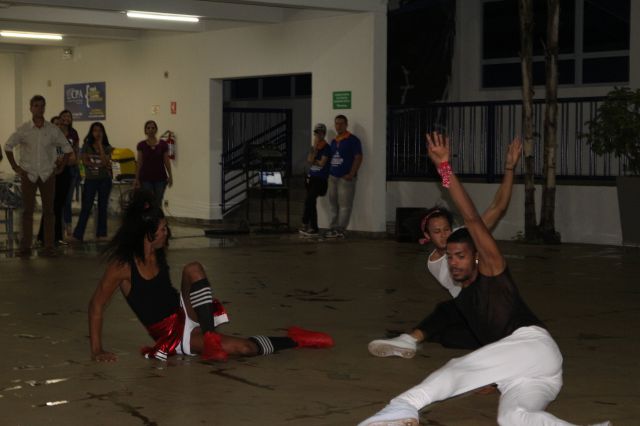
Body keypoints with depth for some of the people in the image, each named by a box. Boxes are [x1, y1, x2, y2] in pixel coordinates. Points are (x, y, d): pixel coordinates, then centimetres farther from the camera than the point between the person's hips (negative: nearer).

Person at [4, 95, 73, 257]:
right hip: (28, 175, 0)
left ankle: (49, 247, 7)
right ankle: (25, 247, 5)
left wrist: (60, 166, 3)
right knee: (27, 210, 1)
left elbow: (67, 149, 9)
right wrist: (15, 166, 4)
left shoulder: (53, 130, 0)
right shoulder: (23, 130, -1)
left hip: (48, 175, 1)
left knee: (48, 211, 2)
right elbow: (8, 146, 9)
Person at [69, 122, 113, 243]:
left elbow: (105, 162, -14)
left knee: (103, 207, 5)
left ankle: (101, 234, 12)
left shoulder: (107, 147, 2)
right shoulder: (87, 145, 3)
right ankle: (77, 235, -7)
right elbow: (85, 161, -6)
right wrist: (99, 164, -10)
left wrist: (100, 145, -11)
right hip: (90, 180, -1)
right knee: (86, 207, -5)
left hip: (104, 180, 1)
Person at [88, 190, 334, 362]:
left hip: (184, 312, 6)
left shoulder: (158, 254, -1)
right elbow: (97, 305, -16)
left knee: (193, 270, -24)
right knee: (241, 347, -20)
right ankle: (296, 341, 1)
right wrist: (97, 350, -17)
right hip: (170, 333, -6)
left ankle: (209, 336, -28)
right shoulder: (123, 265, -21)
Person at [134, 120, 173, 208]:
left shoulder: (163, 144, 0)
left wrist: (170, 176, -3)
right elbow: (139, 163, 0)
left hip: (160, 177, 1)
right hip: (146, 178, -1)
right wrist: (137, 179, -3)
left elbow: (167, 161, 2)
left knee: (158, 202, 6)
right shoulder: (141, 145, -1)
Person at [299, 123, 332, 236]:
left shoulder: (327, 148, -6)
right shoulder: (313, 147, 13)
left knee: (309, 201, -14)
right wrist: (315, 148, -7)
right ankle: (314, 228, 9)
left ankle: (305, 224, -3)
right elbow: (309, 160, -2)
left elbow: (321, 163, -13)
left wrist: (313, 160, 1)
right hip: (311, 178, 7)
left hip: (320, 179, -7)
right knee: (311, 203, 5)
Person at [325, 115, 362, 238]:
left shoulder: (353, 140, -5)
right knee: (333, 204, 8)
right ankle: (333, 229, 13)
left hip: (346, 178, -7)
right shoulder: (334, 141, 17)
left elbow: (358, 158, -10)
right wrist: (329, 173, 12)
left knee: (344, 205, -5)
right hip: (333, 177, 7)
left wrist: (351, 174, -16)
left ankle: (340, 230, -2)